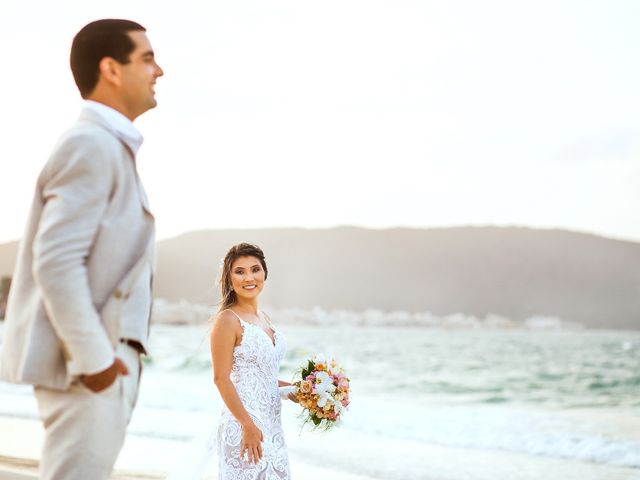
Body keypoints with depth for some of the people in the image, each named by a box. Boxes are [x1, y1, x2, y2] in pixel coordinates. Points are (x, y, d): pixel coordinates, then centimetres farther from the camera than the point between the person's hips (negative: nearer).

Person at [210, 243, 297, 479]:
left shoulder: (262, 317, 13)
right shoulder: (227, 319, -11)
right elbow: (222, 379, -15)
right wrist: (248, 425, -18)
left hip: (272, 424, 8)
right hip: (244, 426, -8)